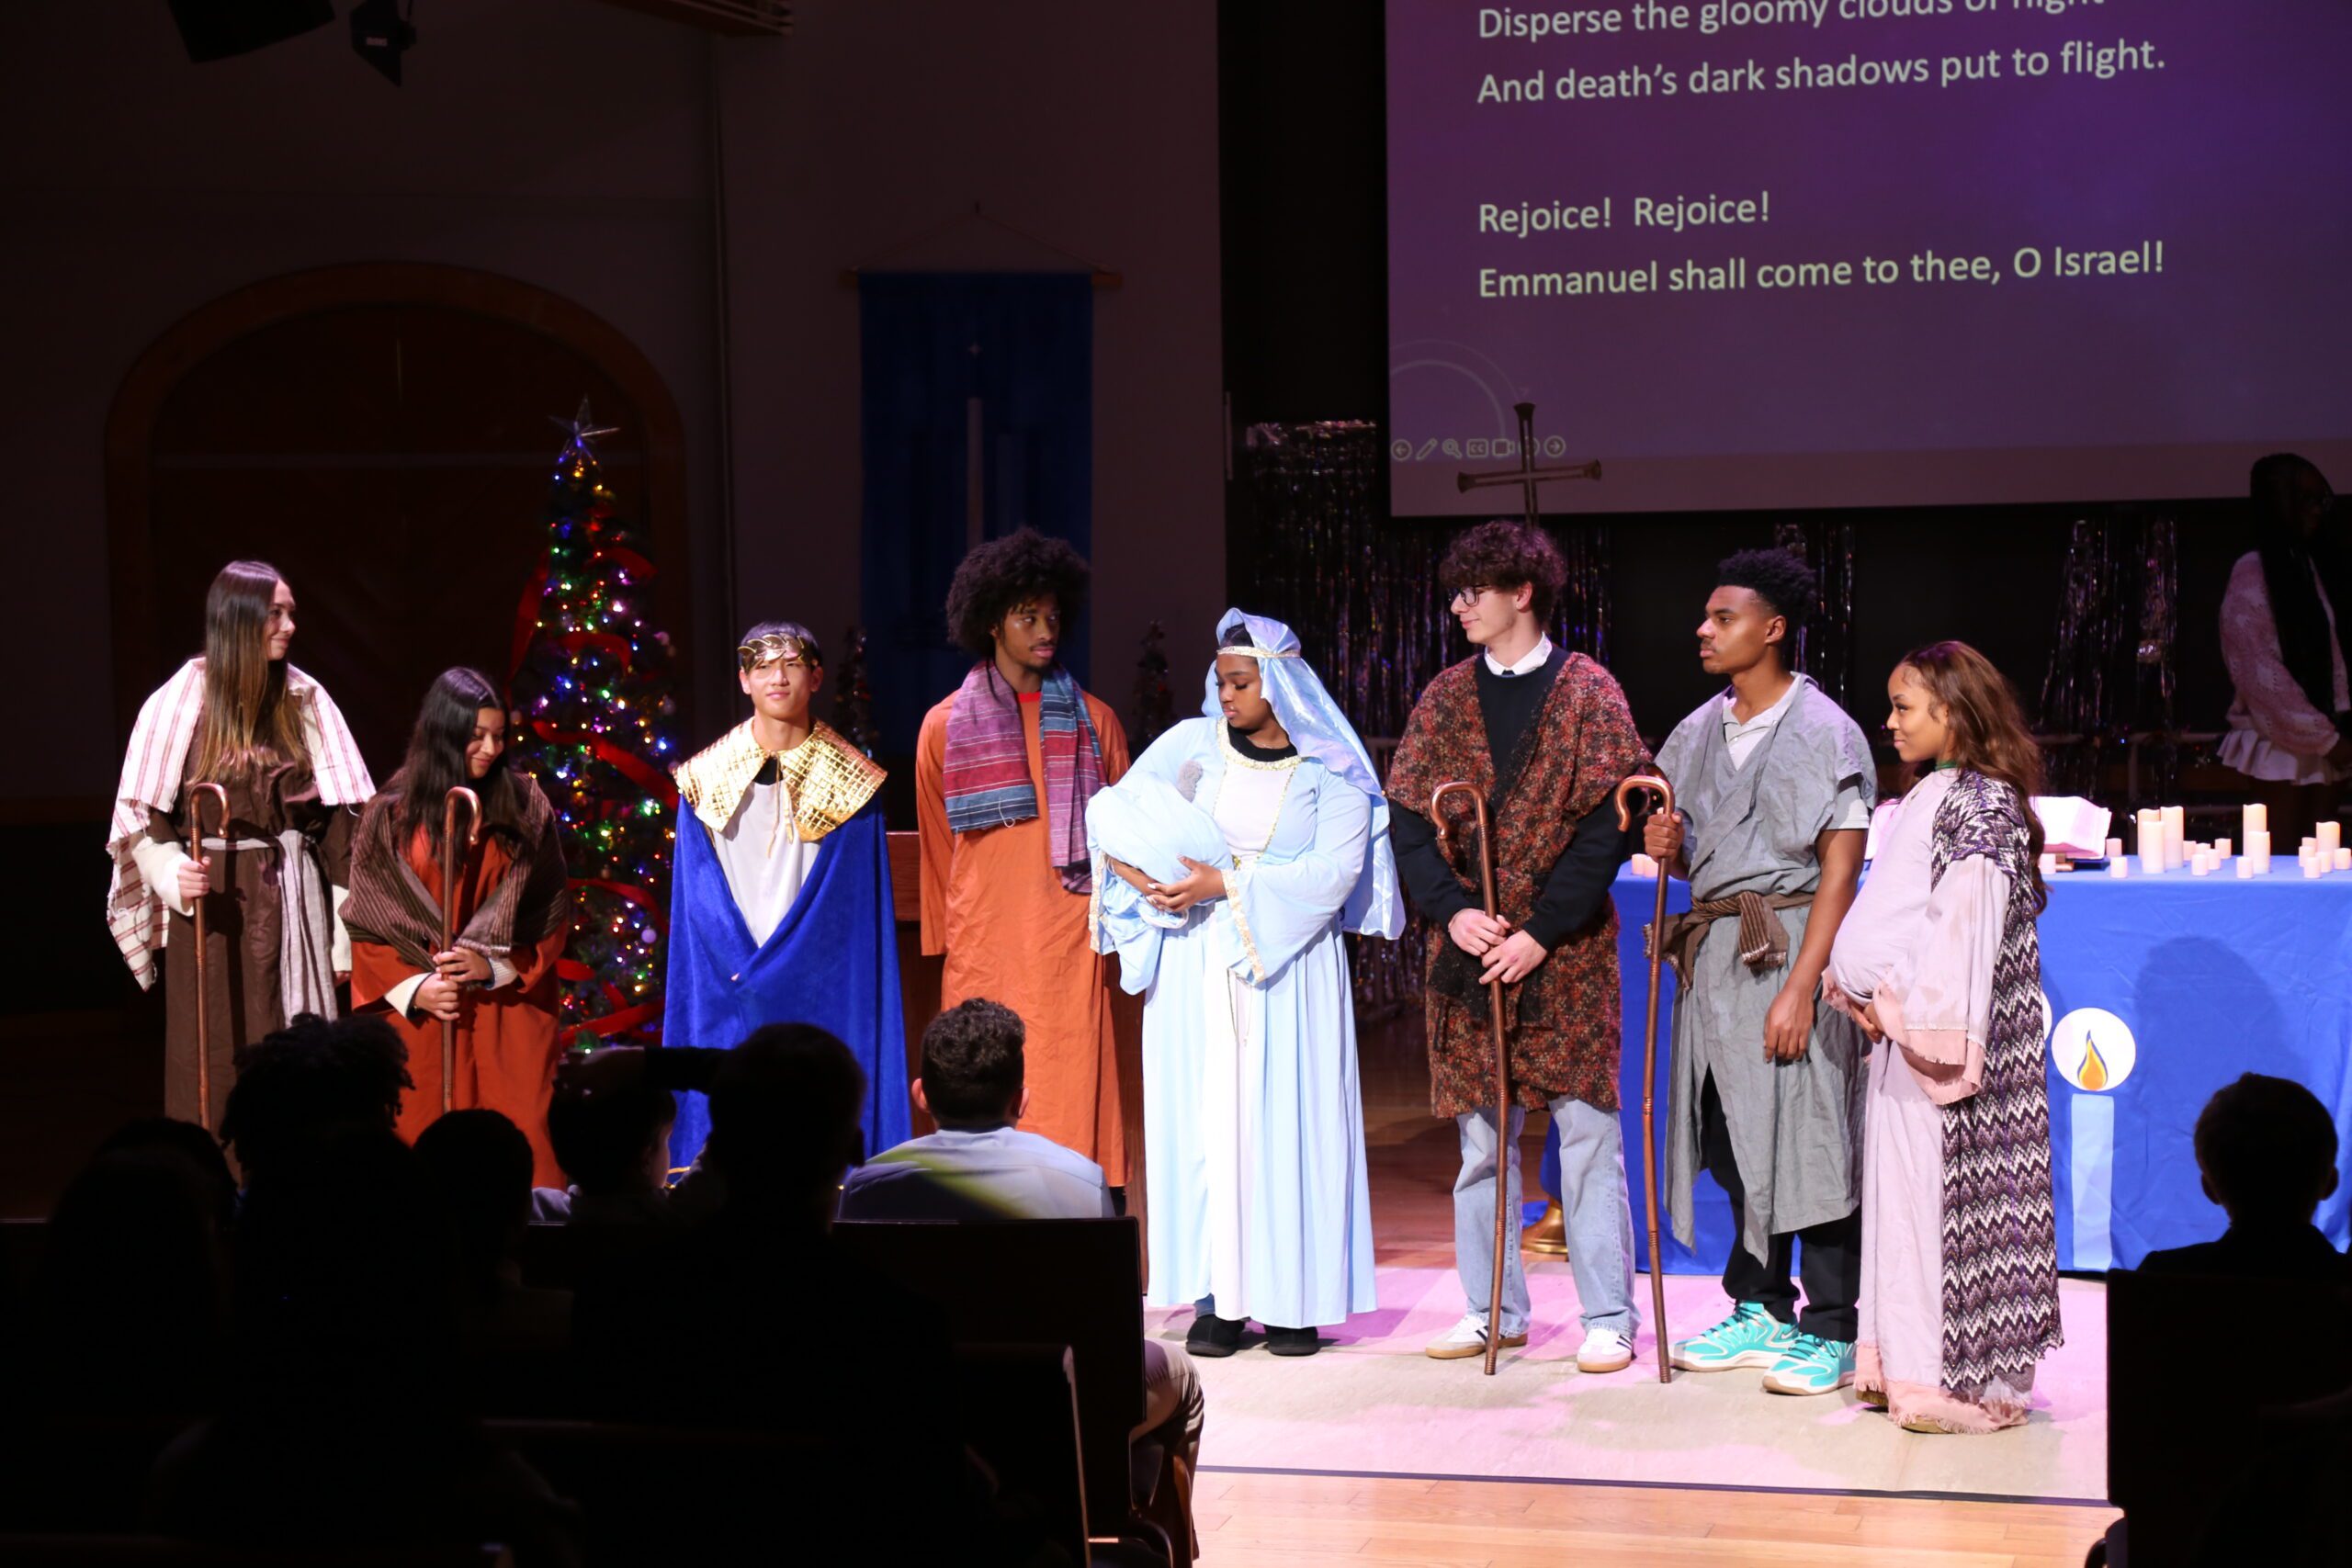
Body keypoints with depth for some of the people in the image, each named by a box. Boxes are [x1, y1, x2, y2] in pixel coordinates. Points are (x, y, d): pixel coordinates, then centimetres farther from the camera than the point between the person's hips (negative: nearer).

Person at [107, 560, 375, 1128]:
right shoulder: (181, 702, -2)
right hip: (212, 906, -2)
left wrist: (346, 930, -1)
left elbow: (338, 816, 3)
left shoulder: (306, 702, 5)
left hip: (294, 906, 2)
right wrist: (173, 872, -21)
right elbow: (144, 815, -1)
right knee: (217, 1065, 0)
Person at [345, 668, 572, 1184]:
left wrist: (495, 965, -10)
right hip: (420, 1011, 0)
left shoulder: (526, 804, 4)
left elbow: (552, 910, 4)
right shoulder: (392, 814, 4)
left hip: (511, 1006, 0)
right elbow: (368, 920, 5)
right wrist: (412, 988, -8)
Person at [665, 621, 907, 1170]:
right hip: (726, 993, 1)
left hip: (820, 994, -1)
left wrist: (765, 972, -10)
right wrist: (743, 969, -10)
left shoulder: (848, 780, 2)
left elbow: (848, 898, -2)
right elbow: (700, 894, 4)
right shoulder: (706, 778, 7)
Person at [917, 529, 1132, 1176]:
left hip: (1069, 947, 0)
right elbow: (938, 849, 14)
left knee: (1071, 1094, -4)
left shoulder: (1093, 722, 10)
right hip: (981, 948, 0)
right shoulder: (946, 726, 8)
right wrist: (942, 941, 13)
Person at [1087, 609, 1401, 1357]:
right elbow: (1112, 811, 7)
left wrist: (1228, 886, -17)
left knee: (1288, 1120, -2)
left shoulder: (1330, 772, -1)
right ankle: (1218, 1296, 2)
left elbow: (1333, 872, -11)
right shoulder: (1191, 744, 6)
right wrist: (1154, 880, -11)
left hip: (1289, 969, -2)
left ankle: (1292, 1297, 3)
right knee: (1204, 1119, -1)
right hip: (1196, 970, 2)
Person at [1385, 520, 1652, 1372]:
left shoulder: (1589, 693, -1)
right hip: (1469, 949, 4)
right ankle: (1493, 1310, 15)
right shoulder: (1446, 696, 9)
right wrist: (1453, 912, -11)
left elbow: (1608, 827, -7)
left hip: (1568, 949, -3)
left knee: (1588, 1129, -2)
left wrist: (1540, 932, -14)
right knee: (1482, 1134, 7)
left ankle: (1608, 1317, 5)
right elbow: (1410, 821, 4)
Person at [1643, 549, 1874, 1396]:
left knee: (1804, 1133, -5)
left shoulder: (1824, 731, -8)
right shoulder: (1700, 731, 14)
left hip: (1788, 946, -7)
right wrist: (1668, 845, -3)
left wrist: (1800, 986, -20)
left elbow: (1839, 872, -13)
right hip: (1711, 947, 7)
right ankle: (1759, 1312, 23)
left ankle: (1831, 1331, 2)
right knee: (1732, 1137, 11)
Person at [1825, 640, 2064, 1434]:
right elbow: (1895, 915, 7)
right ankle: (1912, 1366, 11)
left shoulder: (1982, 803, -4)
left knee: (1951, 1191, 0)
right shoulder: (1932, 797, 6)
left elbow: (1965, 922, -8)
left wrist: (1916, 1017, -9)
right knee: (1905, 1183, 6)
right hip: (1905, 1027, 4)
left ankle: (1975, 1380, 5)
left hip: (1948, 1038, -4)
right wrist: (1868, 994, -1)